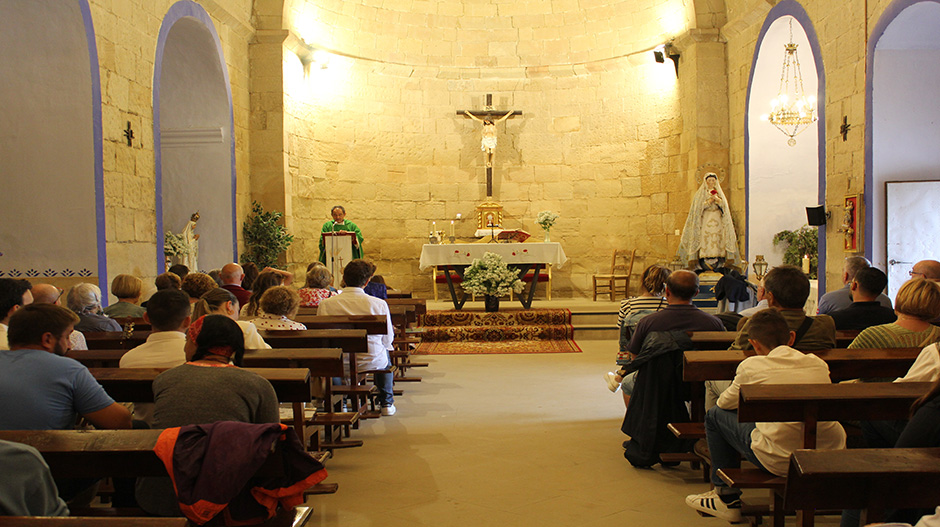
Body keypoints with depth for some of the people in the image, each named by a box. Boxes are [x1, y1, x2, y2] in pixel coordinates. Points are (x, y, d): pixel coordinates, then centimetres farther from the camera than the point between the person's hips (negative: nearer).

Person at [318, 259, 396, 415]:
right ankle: (387, 402, 38)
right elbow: (388, 339, -4)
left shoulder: (325, 304, -13)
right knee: (384, 351, 35)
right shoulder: (379, 304, -16)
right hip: (373, 362, -1)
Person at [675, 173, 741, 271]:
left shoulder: (719, 193, 20)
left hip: (717, 221, 3)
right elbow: (698, 207, 0)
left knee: (717, 240, -9)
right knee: (705, 240, -15)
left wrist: (717, 199, -9)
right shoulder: (700, 194, 11)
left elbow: (724, 207, 8)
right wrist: (709, 201, -11)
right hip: (705, 221, -3)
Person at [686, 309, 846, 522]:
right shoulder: (819, 363, 9)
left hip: (780, 461, -5)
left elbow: (725, 403, 15)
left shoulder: (752, 366, -1)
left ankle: (727, 498, 24)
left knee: (715, 415, 15)